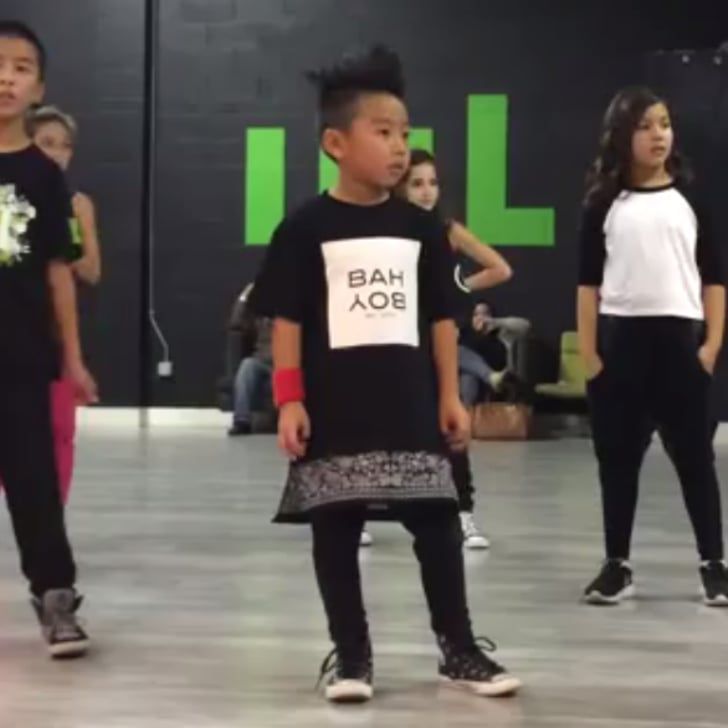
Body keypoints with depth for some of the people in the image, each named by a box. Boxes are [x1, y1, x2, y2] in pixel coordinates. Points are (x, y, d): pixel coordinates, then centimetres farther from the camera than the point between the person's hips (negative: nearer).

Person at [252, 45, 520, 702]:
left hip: (410, 405, 3)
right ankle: (351, 653, 18)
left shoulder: (422, 228, 6)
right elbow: (286, 320, -4)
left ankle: (459, 649, 18)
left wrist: (450, 395, 6)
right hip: (334, 408, -2)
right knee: (335, 530, 5)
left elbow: (441, 318, 9)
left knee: (438, 524, 6)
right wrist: (289, 401, -10)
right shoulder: (306, 229, -4)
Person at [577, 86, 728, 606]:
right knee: (618, 458, 7)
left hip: (679, 337, -1)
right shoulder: (605, 204, 5)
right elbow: (588, 282, 4)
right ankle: (617, 564, 17)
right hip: (619, 339, 1)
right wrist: (588, 353, -2)